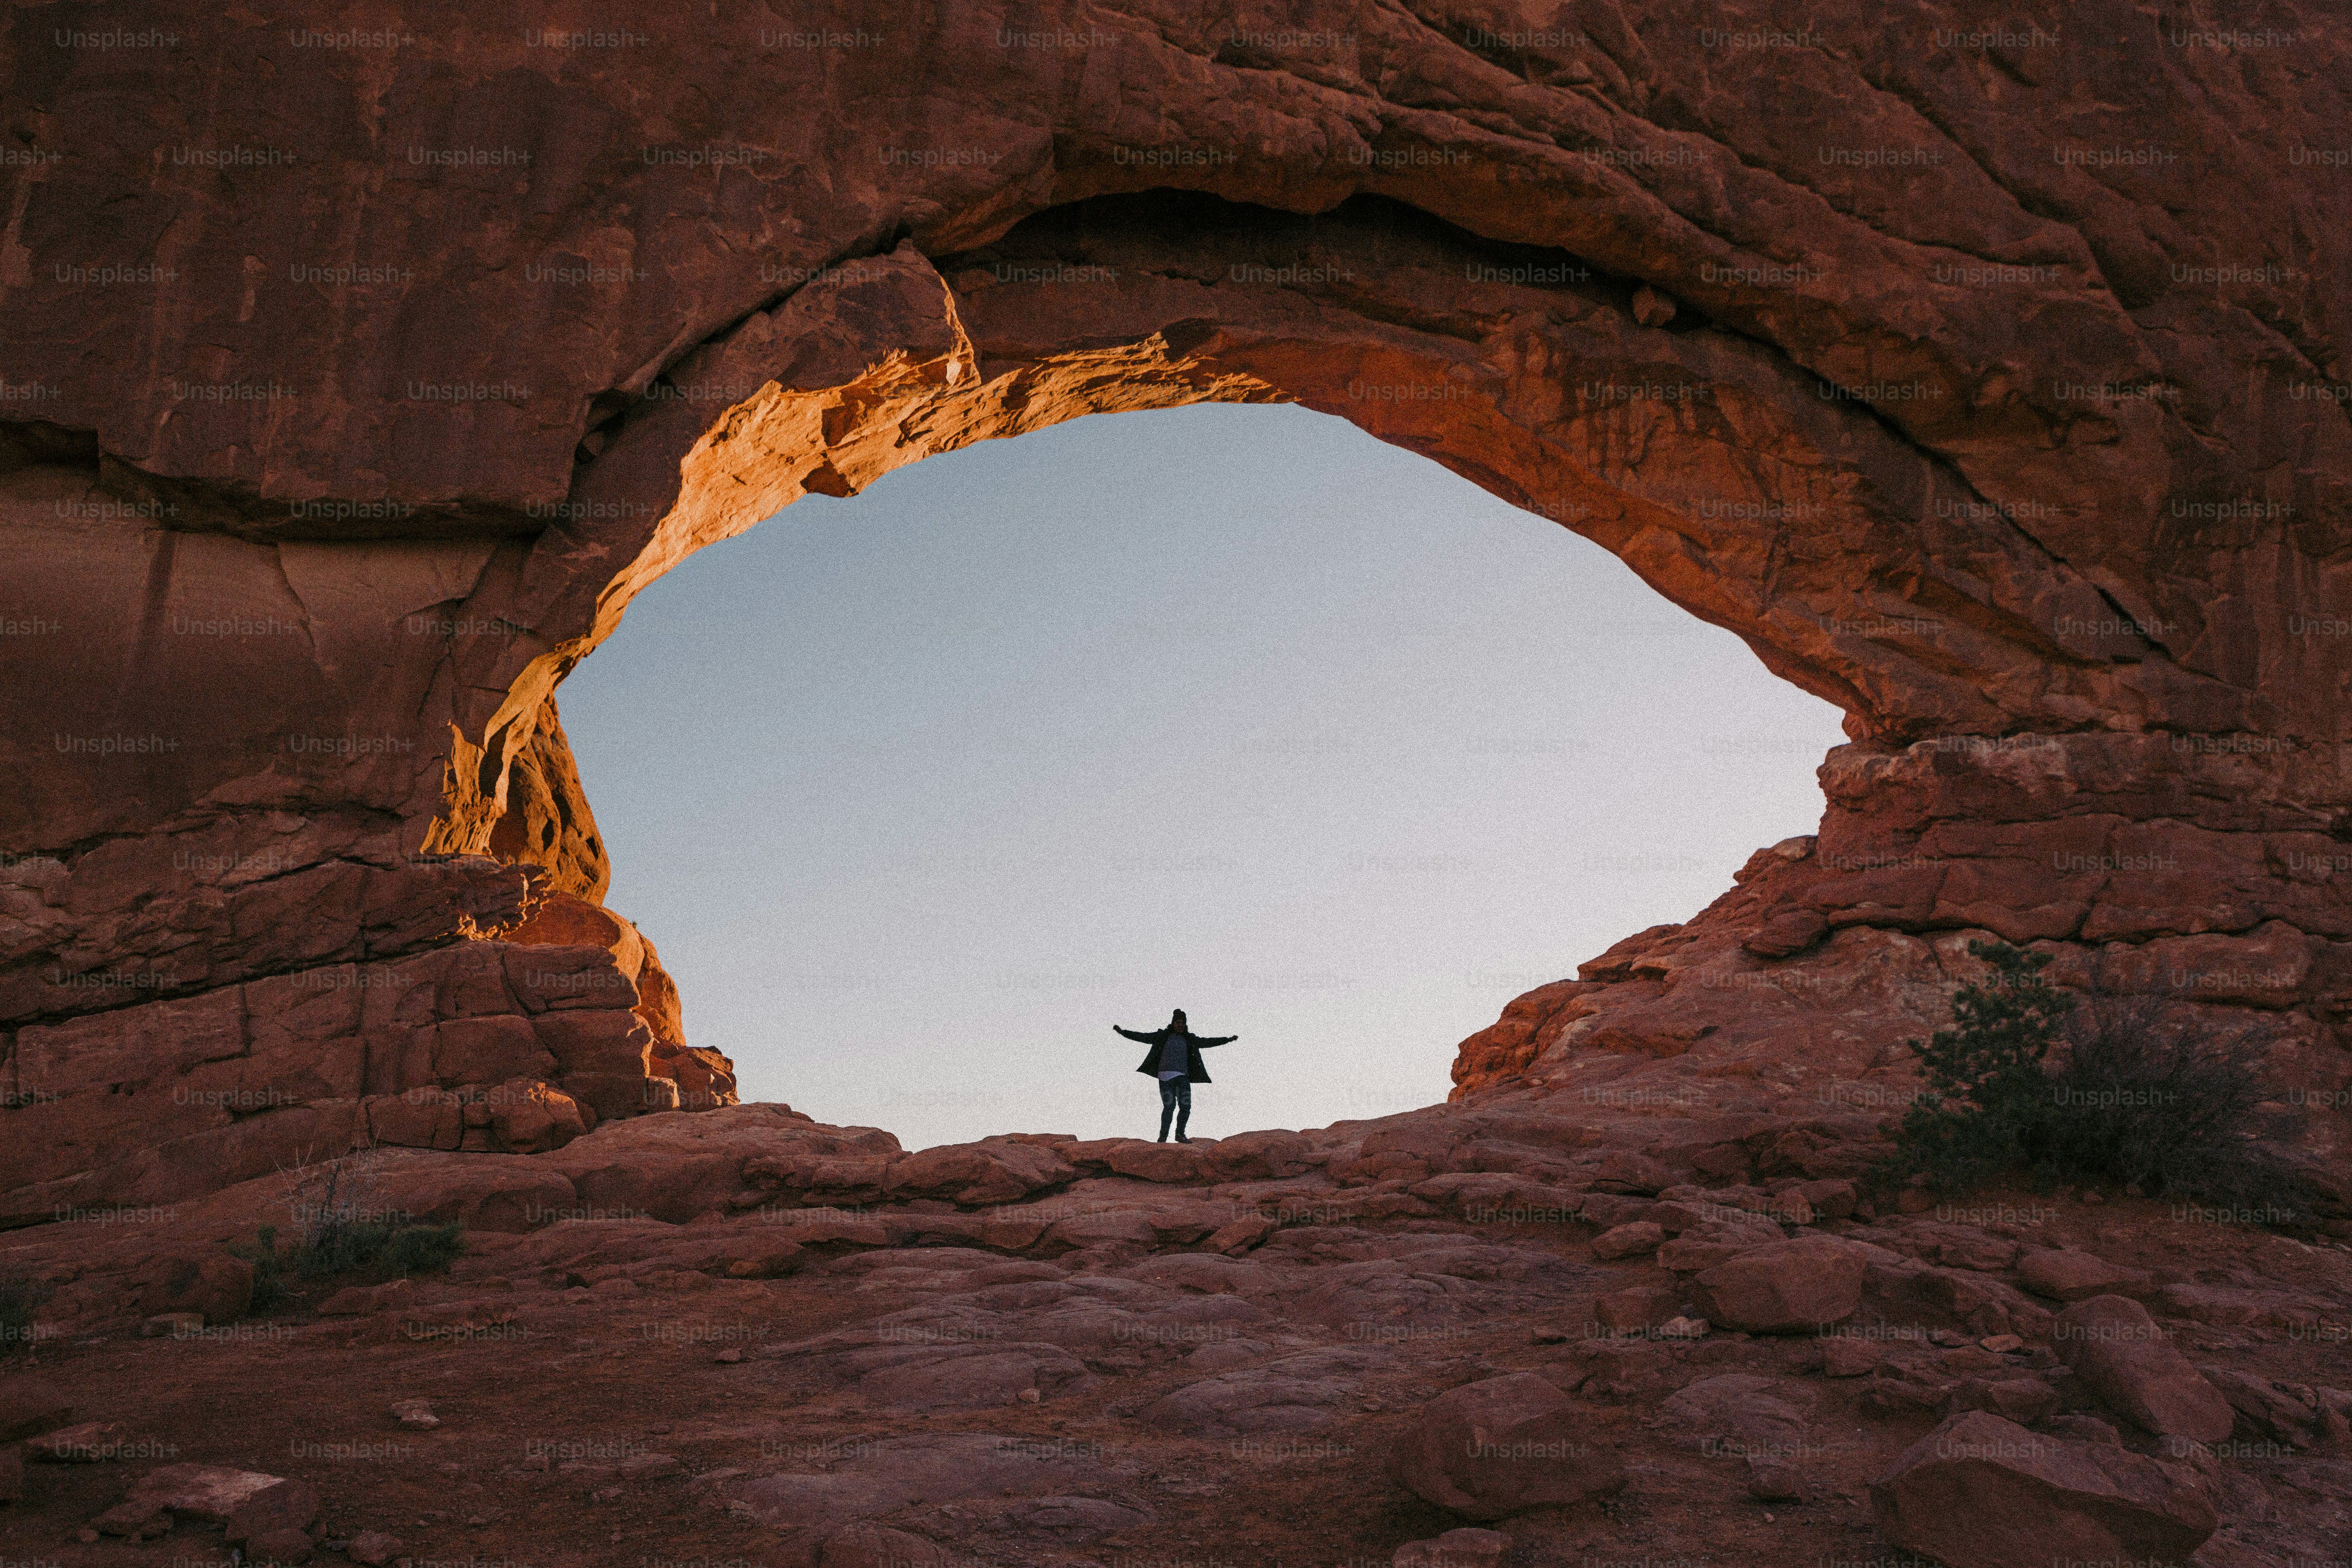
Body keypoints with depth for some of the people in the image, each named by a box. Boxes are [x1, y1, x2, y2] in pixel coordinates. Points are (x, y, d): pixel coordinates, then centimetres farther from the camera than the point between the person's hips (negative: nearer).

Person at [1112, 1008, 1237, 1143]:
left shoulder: (1189, 1039, 16)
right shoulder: (1162, 1036, 7)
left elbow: (1207, 1042, 23)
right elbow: (1142, 1037, 7)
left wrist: (1228, 1040, 23)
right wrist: (1122, 1032, 1)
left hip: (1183, 1077, 3)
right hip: (1166, 1076, -3)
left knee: (1186, 1106, -5)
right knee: (1169, 1106, -10)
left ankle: (1180, 1134, 12)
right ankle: (1163, 1136, 3)